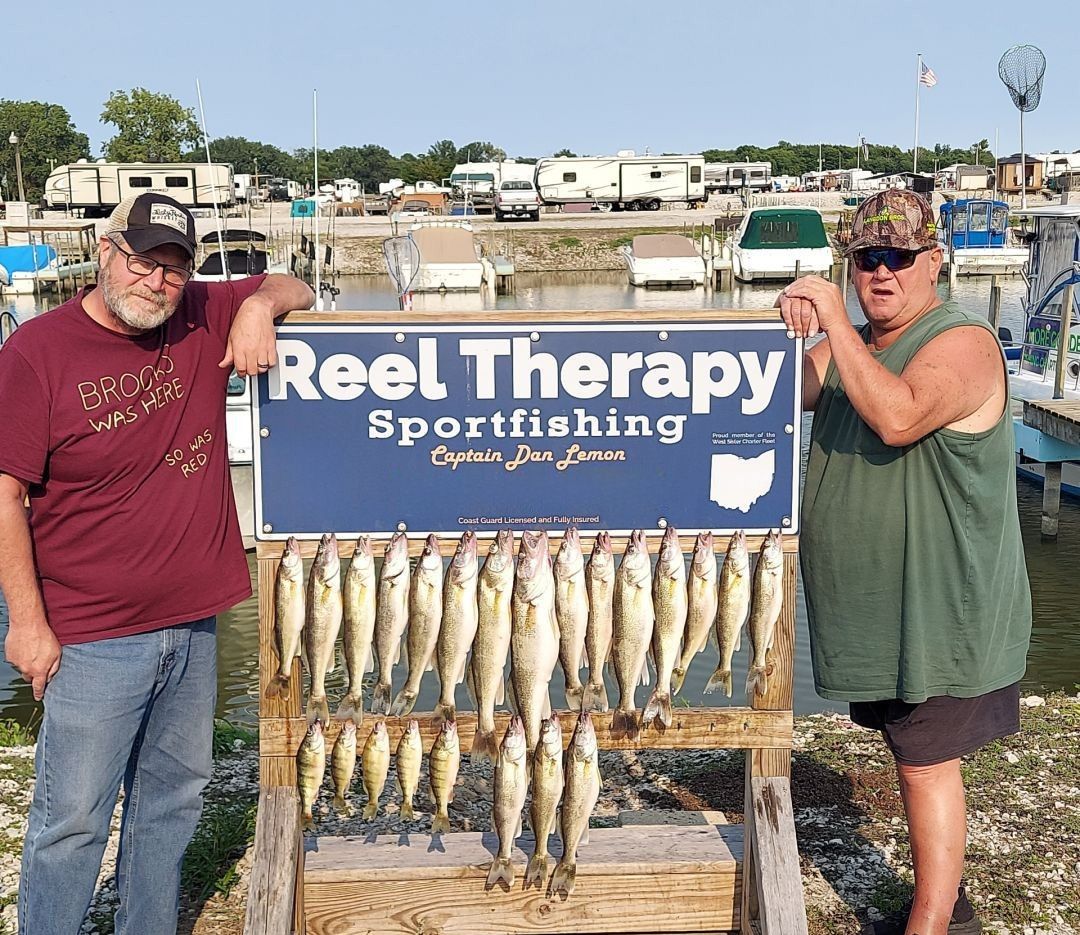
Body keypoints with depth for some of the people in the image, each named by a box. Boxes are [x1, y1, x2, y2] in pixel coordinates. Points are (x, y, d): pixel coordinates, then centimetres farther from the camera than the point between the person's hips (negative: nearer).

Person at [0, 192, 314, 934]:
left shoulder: (202, 321, 3)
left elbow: (292, 289, 17)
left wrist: (260, 304, -8)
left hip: (193, 623, 6)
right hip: (92, 641, -6)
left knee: (174, 801, 18)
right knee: (73, 822, 2)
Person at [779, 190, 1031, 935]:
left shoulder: (961, 343, -17)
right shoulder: (851, 346, 12)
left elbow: (897, 418, -34)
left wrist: (833, 319, -30)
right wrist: (791, 330, -12)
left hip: (937, 612, -8)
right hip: (875, 605, 8)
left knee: (928, 762, -1)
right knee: (915, 755, 19)